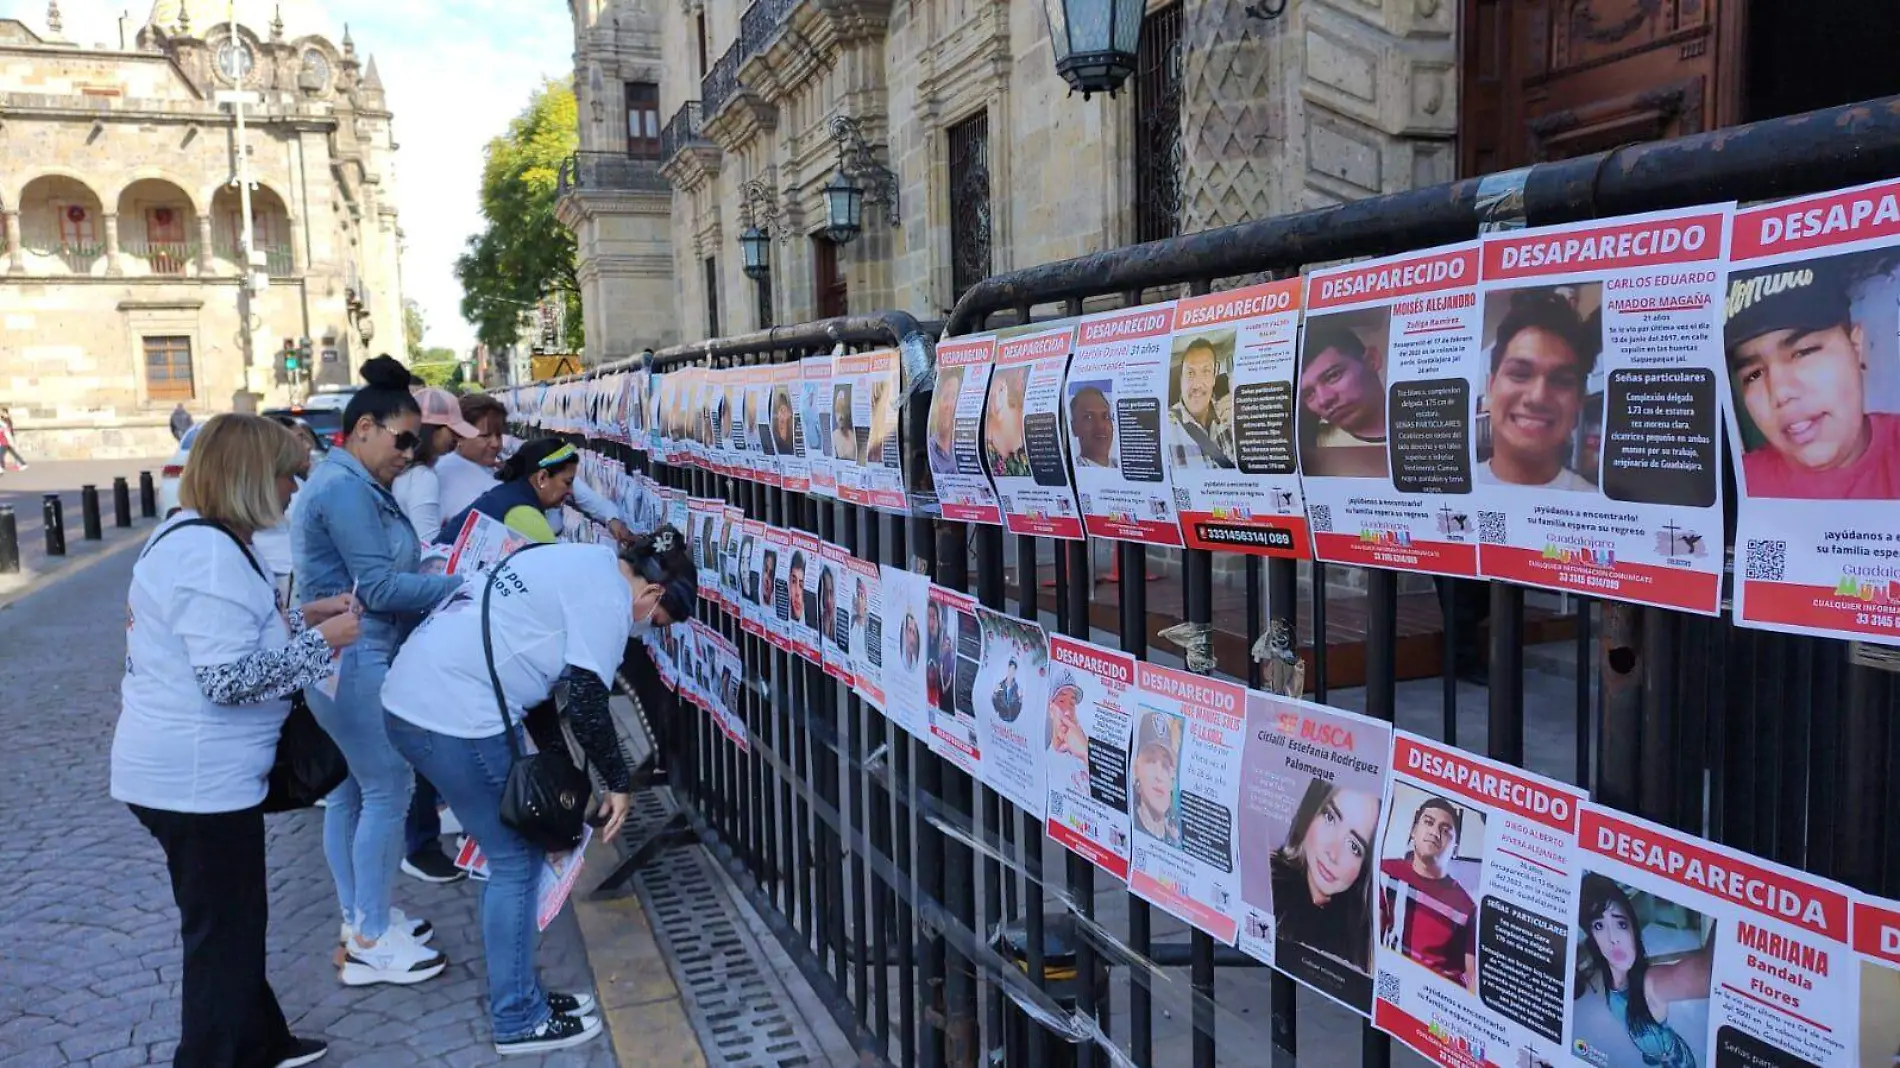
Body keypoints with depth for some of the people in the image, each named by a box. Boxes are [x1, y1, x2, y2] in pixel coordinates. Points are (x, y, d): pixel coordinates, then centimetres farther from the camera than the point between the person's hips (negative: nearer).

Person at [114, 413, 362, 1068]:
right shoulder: (210, 553, -24)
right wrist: (321, 643, -19)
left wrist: (299, 618, 9)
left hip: (184, 768, 11)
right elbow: (230, 676, -28)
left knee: (232, 918, 23)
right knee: (225, 931, 4)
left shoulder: (195, 539, 10)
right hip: (198, 777, -11)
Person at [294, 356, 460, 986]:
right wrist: (461, 586, -18)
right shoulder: (345, 489, -17)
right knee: (388, 791, -4)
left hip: (346, 663, 11)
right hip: (356, 664, -11)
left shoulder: (354, 484, 15)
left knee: (353, 790, 16)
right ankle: (371, 942, 6)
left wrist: (445, 584, 6)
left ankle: (359, 920, 27)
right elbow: (379, 586, -22)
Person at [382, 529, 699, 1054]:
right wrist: (620, 783, 0)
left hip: (415, 696, 10)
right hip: (456, 716, -10)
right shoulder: (609, 596, -10)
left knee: (516, 855, 17)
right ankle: (519, 1020, 15)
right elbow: (586, 703, -14)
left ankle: (518, 996, 28)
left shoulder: (582, 564, 19)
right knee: (518, 862, 3)